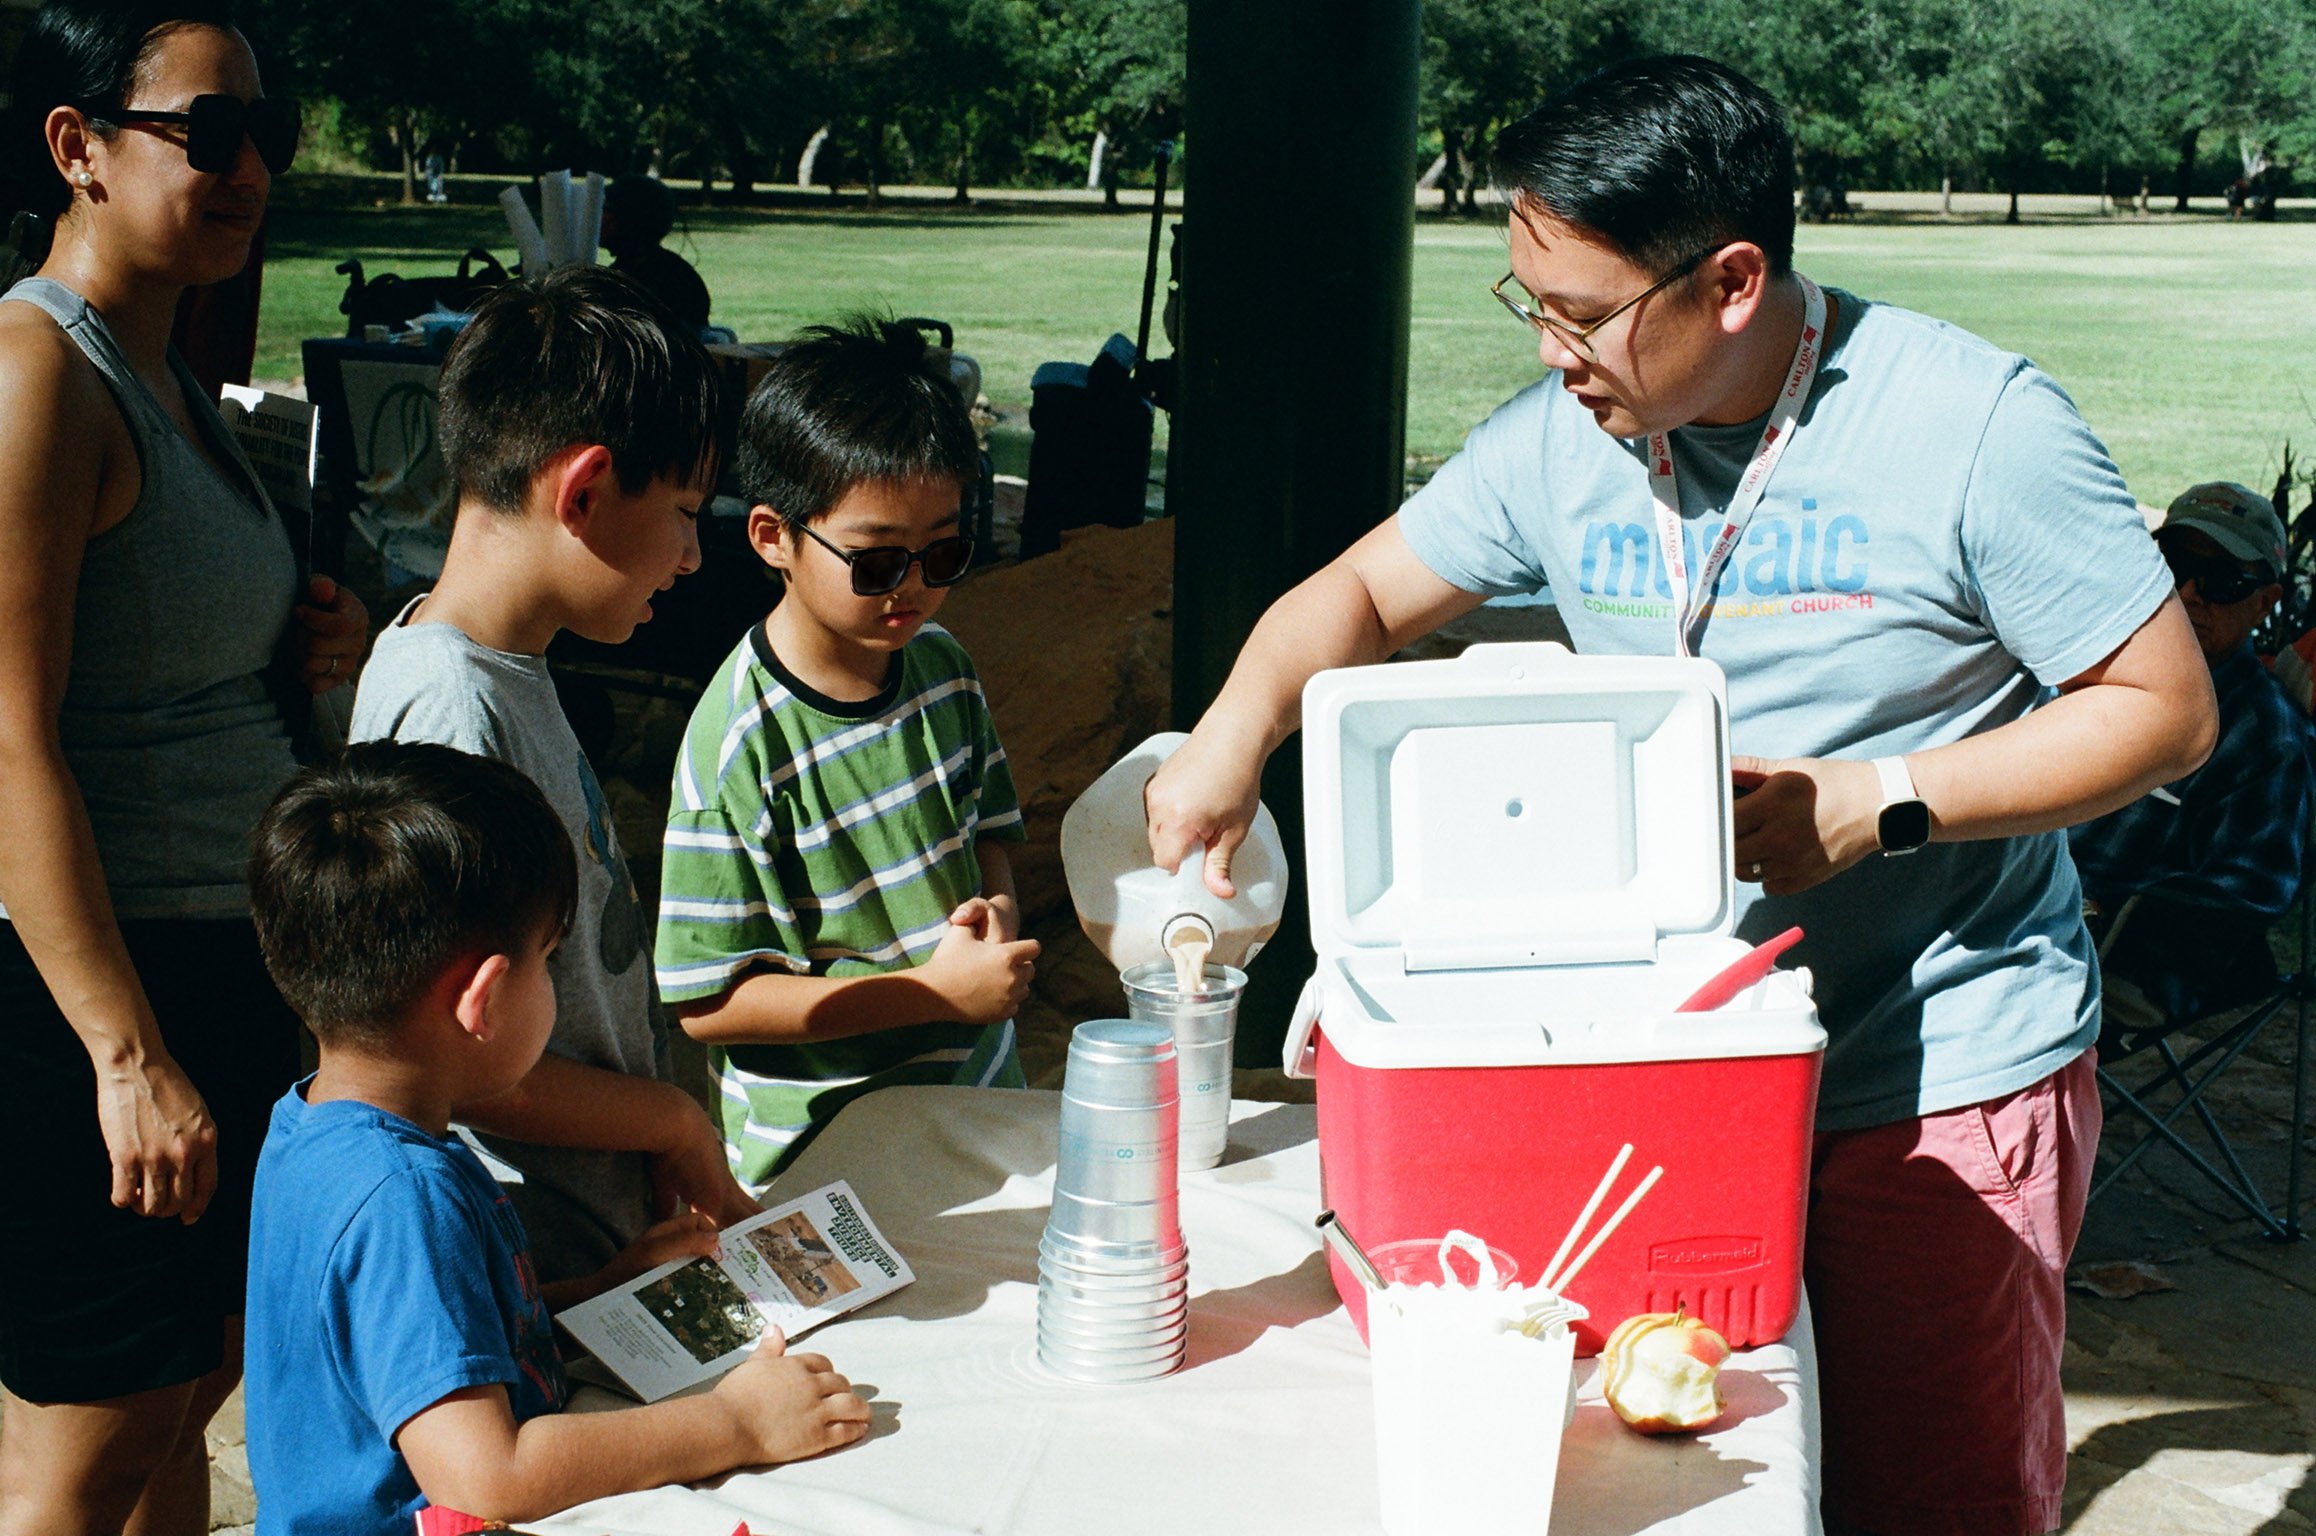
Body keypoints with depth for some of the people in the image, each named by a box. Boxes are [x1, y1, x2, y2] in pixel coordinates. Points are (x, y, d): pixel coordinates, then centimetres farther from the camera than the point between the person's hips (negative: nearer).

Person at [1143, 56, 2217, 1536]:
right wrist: (1240, 724, -10)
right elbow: (1364, 594, 10)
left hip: (1946, 1076, -4)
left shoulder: (1977, 424, -16)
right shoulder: (1562, 437, -1)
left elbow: (2167, 708, -12)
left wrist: (1878, 802, -21)